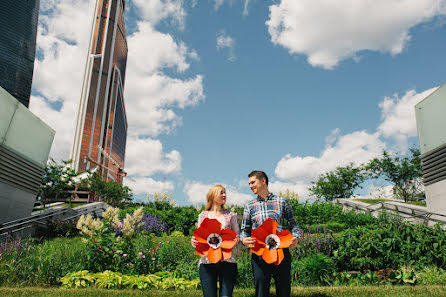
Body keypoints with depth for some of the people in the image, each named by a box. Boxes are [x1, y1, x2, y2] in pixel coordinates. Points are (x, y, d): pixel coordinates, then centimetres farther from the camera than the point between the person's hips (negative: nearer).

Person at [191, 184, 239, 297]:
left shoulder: (230, 215, 9)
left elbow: (237, 234, 11)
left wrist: (237, 240, -11)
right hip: (207, 261, 0)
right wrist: (194, 242, -8)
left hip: (227, 261, 0)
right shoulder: (203, 215, 9)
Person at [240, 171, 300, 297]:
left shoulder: (282, 201, 10)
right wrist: (244, 240, -9)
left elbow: (293, 224, 12)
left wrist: (295, 238, -8)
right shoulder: (249, 205, 13)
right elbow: (244, 230, 13)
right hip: (259, 254, 1)